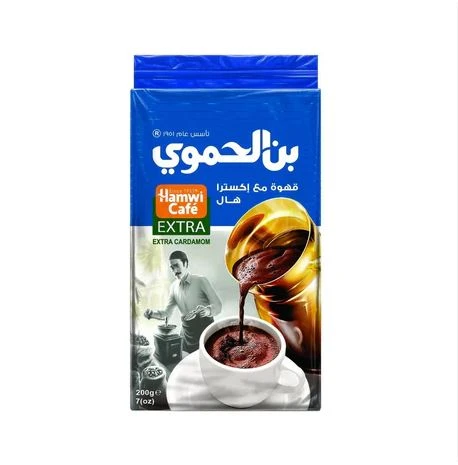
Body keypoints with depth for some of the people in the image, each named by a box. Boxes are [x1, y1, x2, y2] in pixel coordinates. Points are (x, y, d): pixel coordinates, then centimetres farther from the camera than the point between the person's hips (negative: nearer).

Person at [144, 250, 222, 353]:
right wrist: (152, 313, -8)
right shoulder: (174, 286, 6)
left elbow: (218, 306, -13)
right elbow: (167, 312, 11)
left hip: (205, 329, -4)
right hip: (187, 332, 4)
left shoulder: (201, 281, -11)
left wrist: (207, 310, -34)